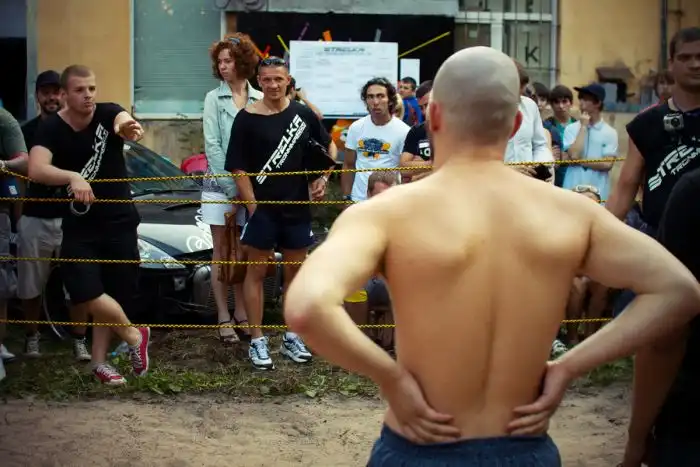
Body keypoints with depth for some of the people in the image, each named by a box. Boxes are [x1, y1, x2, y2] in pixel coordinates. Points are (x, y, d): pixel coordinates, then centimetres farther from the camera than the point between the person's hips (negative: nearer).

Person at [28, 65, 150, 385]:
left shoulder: (108, 115, -9)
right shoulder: (51, 129, -11)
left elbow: (123, 121, -35)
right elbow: (36, 170, -28)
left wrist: (127, 127, -60)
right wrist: (72, 177, -47)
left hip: (120, 221, 1)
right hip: (79, 225, -1)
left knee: (113, 296, 6)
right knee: (84, 292, -18)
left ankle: (100, 361, 21)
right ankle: (134, 336, 5)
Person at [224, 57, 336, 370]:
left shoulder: (303, 114, 4)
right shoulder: (247, 118, -6)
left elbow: (329, 147, 18)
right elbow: (238, 168, -7)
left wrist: (323, 178, 3)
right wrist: (252, 206, -13)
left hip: (297, 206, 4)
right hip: (262, 207, -3)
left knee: (295, 271, 10)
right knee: (257, 271, 2)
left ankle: (292, 338, 22)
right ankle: (257, 341, 7)